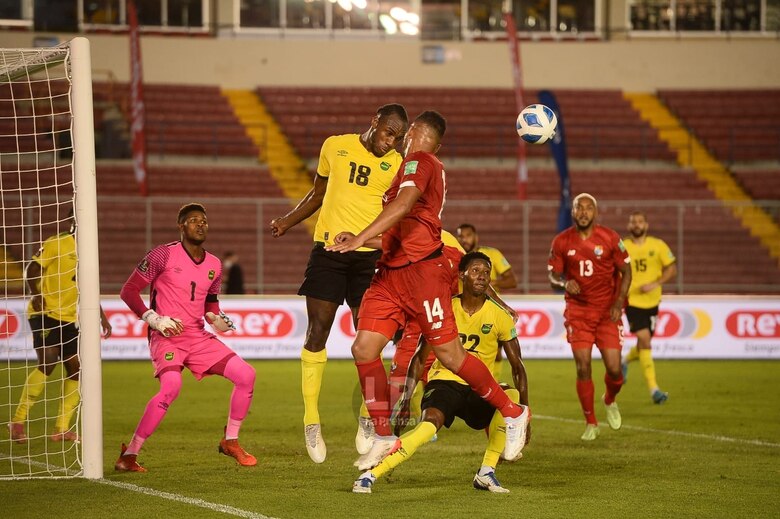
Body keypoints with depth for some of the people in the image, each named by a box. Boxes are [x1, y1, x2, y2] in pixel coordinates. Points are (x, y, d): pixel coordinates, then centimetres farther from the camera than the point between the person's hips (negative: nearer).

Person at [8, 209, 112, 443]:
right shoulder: (56, 244, -6)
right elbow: (31, 269, -10)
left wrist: (102, 318, 20)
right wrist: (36, 294, -25)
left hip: (69, 319, 8)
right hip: (45, 313, -7)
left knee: (76, 369, 1)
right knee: (48, 362, -21)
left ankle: (61, 429, 7)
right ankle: (18, 421, -13)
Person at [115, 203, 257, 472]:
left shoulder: (214, 265, 12)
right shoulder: (163, 255, -6)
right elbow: (129, 290, -5)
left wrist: (217, 319, 4)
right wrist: (154, 319, -15)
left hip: (199, 337, 6)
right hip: (166, 337, -6)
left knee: (246, 375, -7)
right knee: (171, 386, -32)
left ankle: (230, 441, 12)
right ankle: (129, 455, -22)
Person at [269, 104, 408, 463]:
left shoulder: (397, 165, 4)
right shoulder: (335, 146, 8)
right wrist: (287, 222, 11)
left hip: (370, 255, -1)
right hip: (328, 248, 1)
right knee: (317, 333, -2)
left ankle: (367, 419, 13)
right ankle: (311, 421, 4)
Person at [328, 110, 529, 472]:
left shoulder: (418, 162, -7)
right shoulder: (431, 167, 21)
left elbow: (404, 203, -25)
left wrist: (360, 238, -33)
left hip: (422, 271, -9)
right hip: (390, 273, 9)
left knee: (449, 353, -6)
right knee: (364, 348, -4)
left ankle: (512, 413, 10)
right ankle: (384, 438, 2)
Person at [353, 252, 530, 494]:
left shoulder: (499, 316, -1)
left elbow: (518, 367, 3)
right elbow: (420, 357, 5)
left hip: (478, 389, 2)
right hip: (444, 382, -2)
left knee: (512, 398, -30)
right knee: (431, 422, -34)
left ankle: (486, 473, -19)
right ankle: (371, 474, -32)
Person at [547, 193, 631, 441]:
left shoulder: (610, 238, -4)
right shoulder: (561, 242, -2)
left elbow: (626, 271, 3)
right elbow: (553, 276, 4)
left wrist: (619, 302, -10)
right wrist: (565, 283, -20)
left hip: (608, 311, 0)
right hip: (577, 312, 0)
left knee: (614, 369, -6)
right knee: (583, 368, -7)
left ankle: (610, 400, 30)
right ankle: (591, 423, 9)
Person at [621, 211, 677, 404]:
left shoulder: (658, 245, 0)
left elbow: (672, 269, 0)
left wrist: (655, 284, -14)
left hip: (651, 301, 3)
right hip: (632, 301, -3)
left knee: (644, 343, 12)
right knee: (644, 340, -17)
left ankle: (625, 362, 47)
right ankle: (653, 388, -17)